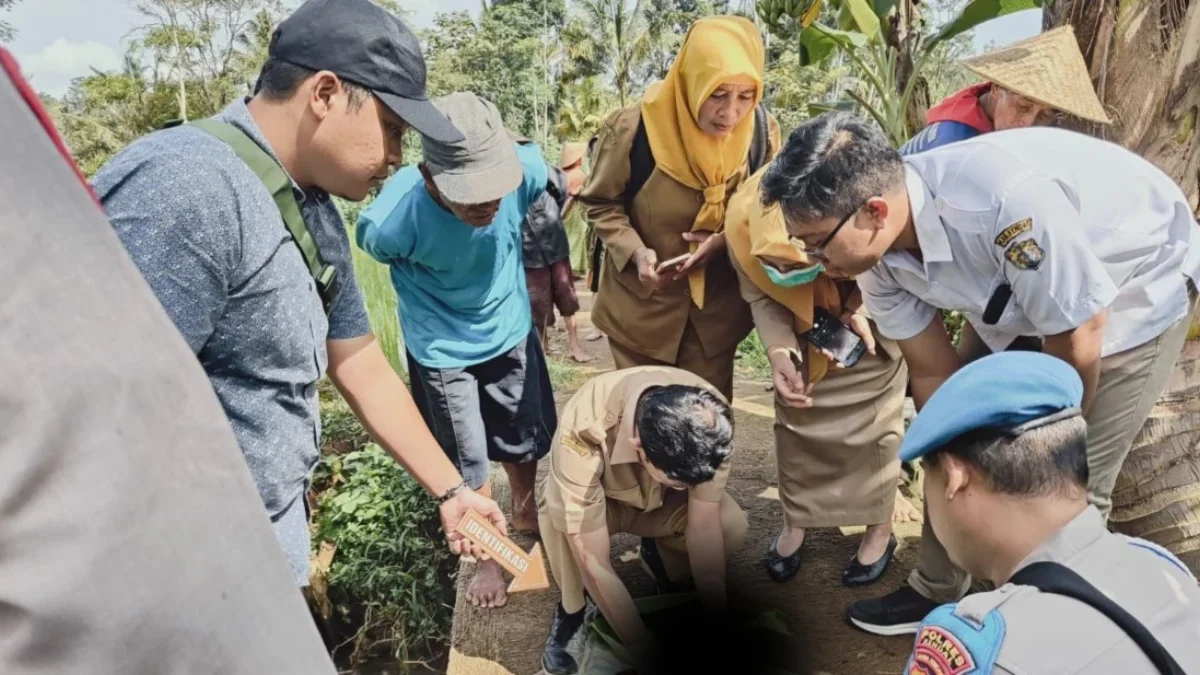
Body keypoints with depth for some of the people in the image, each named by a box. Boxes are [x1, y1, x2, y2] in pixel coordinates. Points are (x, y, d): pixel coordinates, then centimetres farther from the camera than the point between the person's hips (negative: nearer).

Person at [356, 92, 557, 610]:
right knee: (468, 466, 11)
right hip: (441, 351, -3)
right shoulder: (391, 220, -34)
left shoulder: (527, 168, -28)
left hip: (512, 332, 3)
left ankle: (525, 514, 52)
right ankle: (488, 556, 37)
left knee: (526, 440, 22)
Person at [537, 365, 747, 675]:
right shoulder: (582, 434, -42)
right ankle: (572, 608, -6)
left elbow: (706, 527, -24)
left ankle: (659, 553, 6)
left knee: (733, 526, -27)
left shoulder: (710, 419, -32)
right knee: (561, 516, -37)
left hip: (661, 500, 3)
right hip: (595, 498, -2)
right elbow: (594, 563, -37)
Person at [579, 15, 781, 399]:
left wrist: (726, 240, -19)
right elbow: (602, 204, -7)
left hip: (717, 308, 2)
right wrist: (635, 251, -24)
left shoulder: (761, 132, -12)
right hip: (641, 306, -2)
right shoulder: (633, 129, -22)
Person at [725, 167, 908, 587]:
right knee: (794, 420, 7)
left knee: (877, 424, 6)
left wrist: (861, 307, -33)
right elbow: (758, 295, -18)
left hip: (872, 322, -2)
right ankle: (795, 523, 27)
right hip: (802, 328, 2)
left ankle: (880, 530, 26)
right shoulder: (742, 220, -35)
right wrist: (779, 352, -32)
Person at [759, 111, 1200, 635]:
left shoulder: (1005, 199, -42)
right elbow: (934, 372, -8)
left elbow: (1077, 343, -27)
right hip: (1011, 293, 5)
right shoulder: (875, 251, -21)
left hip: (1139, 282, -5)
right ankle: (938, 593, 25)